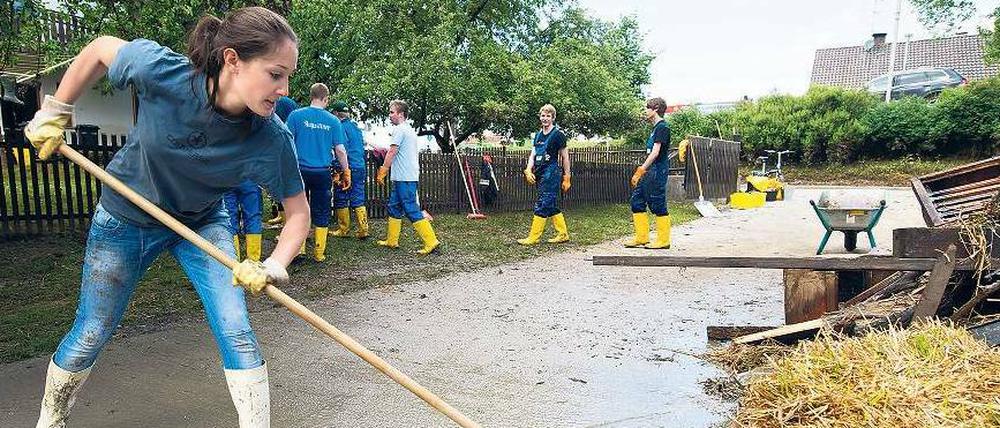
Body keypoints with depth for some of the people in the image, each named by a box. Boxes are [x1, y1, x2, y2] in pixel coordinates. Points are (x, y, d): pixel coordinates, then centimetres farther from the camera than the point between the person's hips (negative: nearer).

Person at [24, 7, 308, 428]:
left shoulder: (273, 139, -30)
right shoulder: (162, 70, -32)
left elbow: (298, 212, -19)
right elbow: (99, 49, -10)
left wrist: (273, 267, -35)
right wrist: (54, 113, -5)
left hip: (202, 223, 1)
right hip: (125, 217, 0)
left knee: (237, 333, -13)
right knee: (89, 337, 11)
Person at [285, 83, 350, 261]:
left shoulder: (296, 115, -3)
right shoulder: (333, 121, 0)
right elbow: (340, 150, 0)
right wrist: (346, 172, 11)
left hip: (300, 170, 0)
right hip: (323, 172, 1)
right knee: (321, 213, 9)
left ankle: (298, 247, 7)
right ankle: (319, 253, 14)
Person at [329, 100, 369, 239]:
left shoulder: (341, 127, -8)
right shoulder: (356, 127, 16)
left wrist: (340, 170, -15)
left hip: (348, 168, -7)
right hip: (361, 168, 7)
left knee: (341, 199, 5)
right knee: (358, 200, 8)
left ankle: (344, 229, 10)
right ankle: (363, 229, 2)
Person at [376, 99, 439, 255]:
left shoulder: (399, 129, -11)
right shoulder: (410, 130, 19)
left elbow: (391, 152, -14)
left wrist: (382, 172, -8)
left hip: (404, 178, -10)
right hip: (410, 176, 10)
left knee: (411, 210, -10)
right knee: (394, 207, 16)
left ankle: (431, 241, -12)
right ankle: (392, 241, 23)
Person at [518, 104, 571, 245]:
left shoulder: (558, 134, -6)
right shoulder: (538, 135, 14)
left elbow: (565, 157, -4)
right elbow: (533, 155, 12)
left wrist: (566, 178, -5)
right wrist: (528, 171, -5)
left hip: (552, 175, -8)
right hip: (541, 175, 8)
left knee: (542, 206, -7)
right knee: (552, 207, 13)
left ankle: (533, 238, -3)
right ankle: (563, 234, 23)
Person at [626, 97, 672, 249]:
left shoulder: (662, 127, -12)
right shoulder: (656, 128, 18)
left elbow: (655, 153, -20)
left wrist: (641, 169, -23)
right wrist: (641, 171, 20)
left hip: (658, 170, -10)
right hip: (650, 171, 10)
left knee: (658, 205, -5)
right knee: (636, 201, 9)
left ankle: (663, 240, 5)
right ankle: (642, 238, 14)